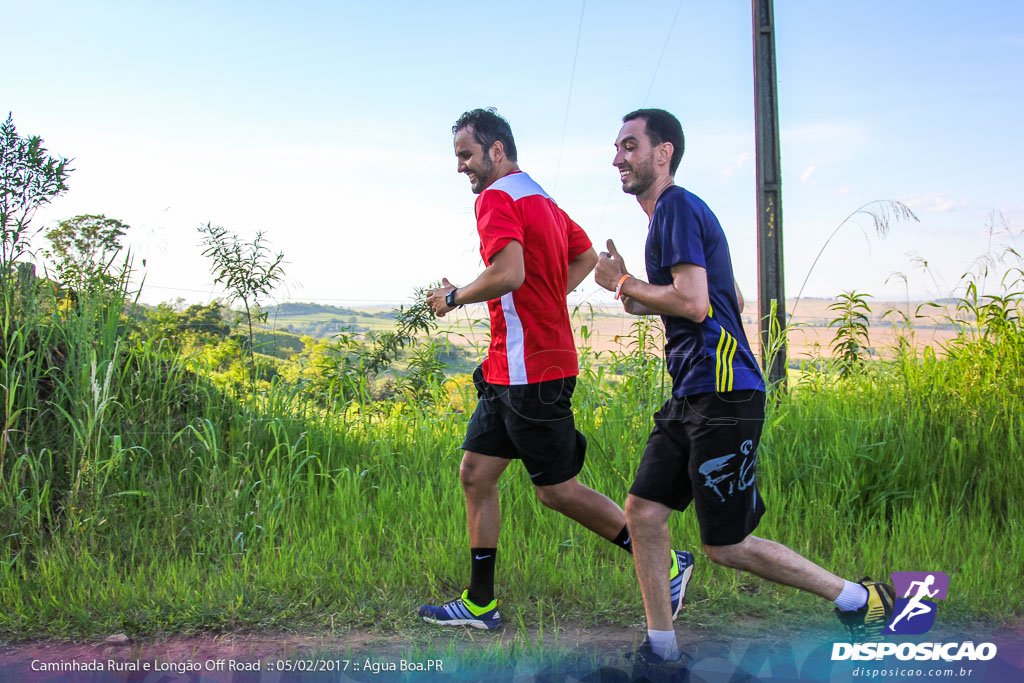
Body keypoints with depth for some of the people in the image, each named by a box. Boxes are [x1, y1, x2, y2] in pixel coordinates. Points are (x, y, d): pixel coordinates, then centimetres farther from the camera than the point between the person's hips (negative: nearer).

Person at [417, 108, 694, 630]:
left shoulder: (496, 199, -13)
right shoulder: (540, 199, 18)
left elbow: (508, 273, -29)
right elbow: (586, 256, 28)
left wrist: (454, 297, -12)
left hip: (531, 371, -10)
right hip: (508, 370, 10)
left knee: (556, 490, 0)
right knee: (475, 475, 11)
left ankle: (666, 565, 12)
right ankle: (479, 604, 19)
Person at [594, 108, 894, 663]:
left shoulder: (677, 207, -10)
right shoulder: (673, 212, 21)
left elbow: (693, 303, -21)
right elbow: (730, 300, 27)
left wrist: (624, 283, -7)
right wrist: (644, 301, 19)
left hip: (722, 395, -10)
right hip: (693, 394, 10)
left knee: (725, 545, -3)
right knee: (642, 512, 6)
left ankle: (860, 600, 13)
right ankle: (662, 650, 15)